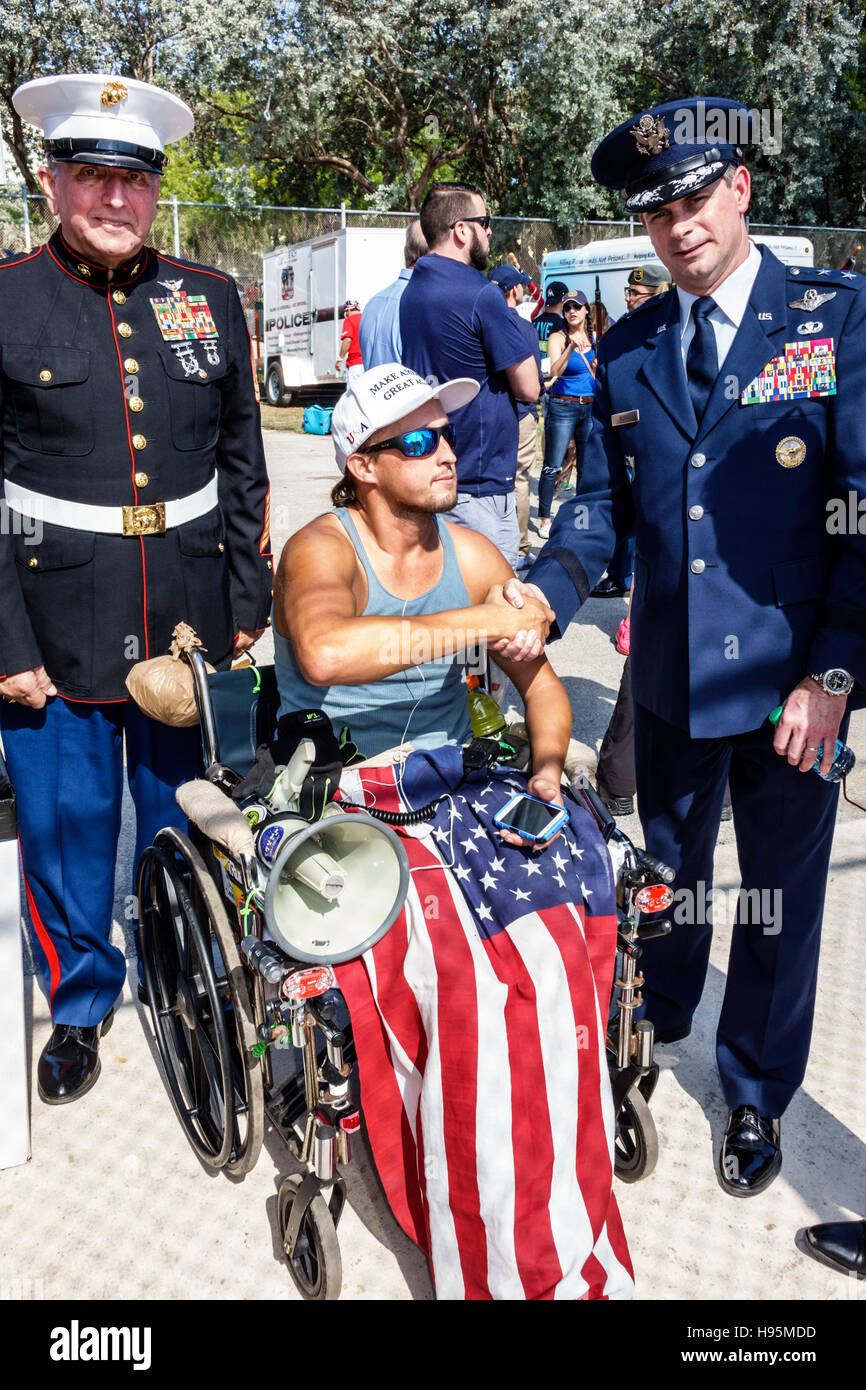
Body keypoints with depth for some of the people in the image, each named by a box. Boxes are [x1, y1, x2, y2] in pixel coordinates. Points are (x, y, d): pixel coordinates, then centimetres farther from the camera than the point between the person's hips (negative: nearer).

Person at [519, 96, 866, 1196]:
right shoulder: (625, 352, 5)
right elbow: (600, 508, 6)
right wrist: (539, 601, -12)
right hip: (670, 673, 3)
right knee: (670, 860, 21)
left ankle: (757, 1095, 36)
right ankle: (659, 1011, 49)